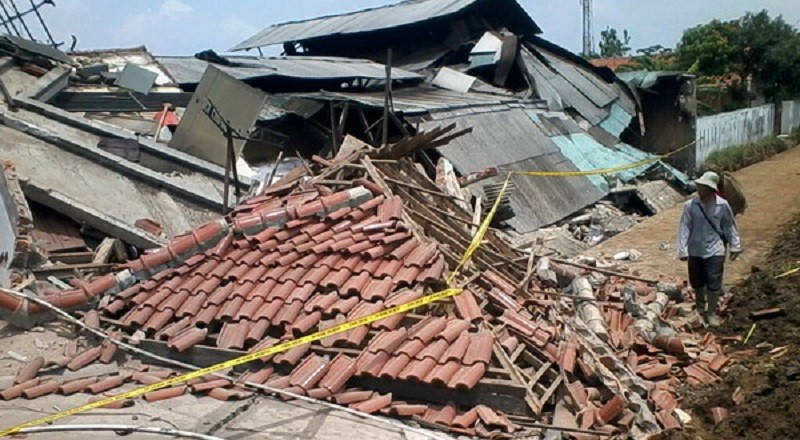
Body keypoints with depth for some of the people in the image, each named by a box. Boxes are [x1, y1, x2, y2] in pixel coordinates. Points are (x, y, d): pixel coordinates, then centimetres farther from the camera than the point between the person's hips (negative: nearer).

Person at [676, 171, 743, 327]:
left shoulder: (722, 205, -9)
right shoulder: (690, 205, -11)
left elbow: (730, 226, 3)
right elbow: (684, 228, -9)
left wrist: (735, 246, 5)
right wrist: (682, 250, -12)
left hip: (715, 250, -1)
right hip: (695, 250, 1)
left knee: (714, 283, -1)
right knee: (697, 282, 16)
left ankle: (712, 312, 15)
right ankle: (700, 306, 41)